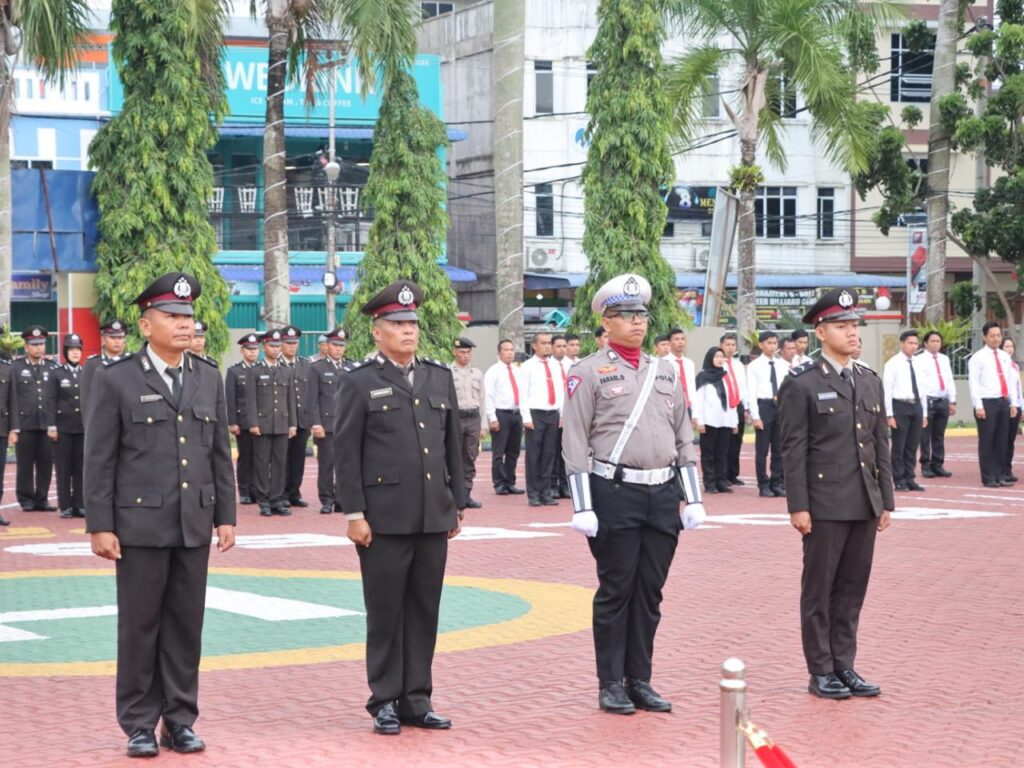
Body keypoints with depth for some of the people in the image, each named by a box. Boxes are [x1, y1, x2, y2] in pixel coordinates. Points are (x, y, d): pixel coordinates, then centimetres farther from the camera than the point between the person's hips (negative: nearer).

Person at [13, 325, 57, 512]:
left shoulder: (52, 368, 11)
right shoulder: (16, 368, 5)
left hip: (47, 424, 2)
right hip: (25, 424, -2)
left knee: (46, 463, 3)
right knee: (25, 464, 3)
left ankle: (42, 498, 11)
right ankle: (26, 499, 11)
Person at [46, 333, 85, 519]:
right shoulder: (56, 374, 4)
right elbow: (50, 401, 0)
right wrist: (51, 426, -7)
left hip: (84, 427, 2)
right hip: (63, 428, -2)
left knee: (81, 468, 2)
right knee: (64, 468, 0)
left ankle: (80, 504, 8)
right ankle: (65, 506, 5)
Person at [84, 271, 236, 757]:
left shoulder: (209, 379, 9)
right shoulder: (116, 380, -4)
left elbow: (220, 454, 12)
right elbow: (99, 460, -4)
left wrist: (226, 516, 7)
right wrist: (99, 526, -8)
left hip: (194, 525, 4)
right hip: (140, 524, -4)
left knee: (186, 625, 7)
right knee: (140, 626, 2)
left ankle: (180, 721, 16)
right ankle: (139, 725, 11)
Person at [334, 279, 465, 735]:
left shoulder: (440, 378, 13)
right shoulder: (360, 383, -2)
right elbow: (346, 453, -4)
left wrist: (457, 505, 13)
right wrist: (354, 513, -10)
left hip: (433, 518, 5)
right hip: (384, 520, -4)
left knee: (425, 611, 8)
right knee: (385, 612, 2)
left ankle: (416, 699, 16)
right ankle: (385, 702, 10)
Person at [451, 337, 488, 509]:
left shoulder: (477, 374, 12)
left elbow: (482, 401, 15)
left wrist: (483, 425, 11)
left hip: (474, 418, 4)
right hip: (456, 417, -4)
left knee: (470, 459, 5)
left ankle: (466, 494, 9)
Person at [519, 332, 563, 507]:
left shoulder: (555, 366, 14)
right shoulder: (527, 367, -1)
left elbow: (560, 390, 16)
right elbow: (523, 394, -5)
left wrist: (562, 414, 8)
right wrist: (527, 418, -11)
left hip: (554, 414, 4)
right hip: (535, 414, -4)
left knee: (549, 455, 6)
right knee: (533, 455, -3)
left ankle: (546, 492, 12)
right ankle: (533, 494, 3)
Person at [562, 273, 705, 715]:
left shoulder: (665, 372, 14)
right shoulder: (589, 373, -2)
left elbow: (684, 439, 16)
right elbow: (576, 444, -6)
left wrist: (693, 498, 10)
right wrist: (582, 508, -11)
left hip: (663, 495, 5)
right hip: (615, 495, -5)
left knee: (650, 592, 8)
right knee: (616, 591, -1)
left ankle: (640, 681, 16)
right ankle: (611, 686, 7)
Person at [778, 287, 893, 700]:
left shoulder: (871, 381, 13)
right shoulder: (801, 384, -5)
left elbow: (881, 445, 14)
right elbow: (794, 449, -8)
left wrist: (886, 500, 11)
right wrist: (798, 507, -12)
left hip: (865, 506, 6)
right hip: (825, 506, -6)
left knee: (853, 588, 10)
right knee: (819, 590, 3)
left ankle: (844, 666, 18)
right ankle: (821, 672, 10)